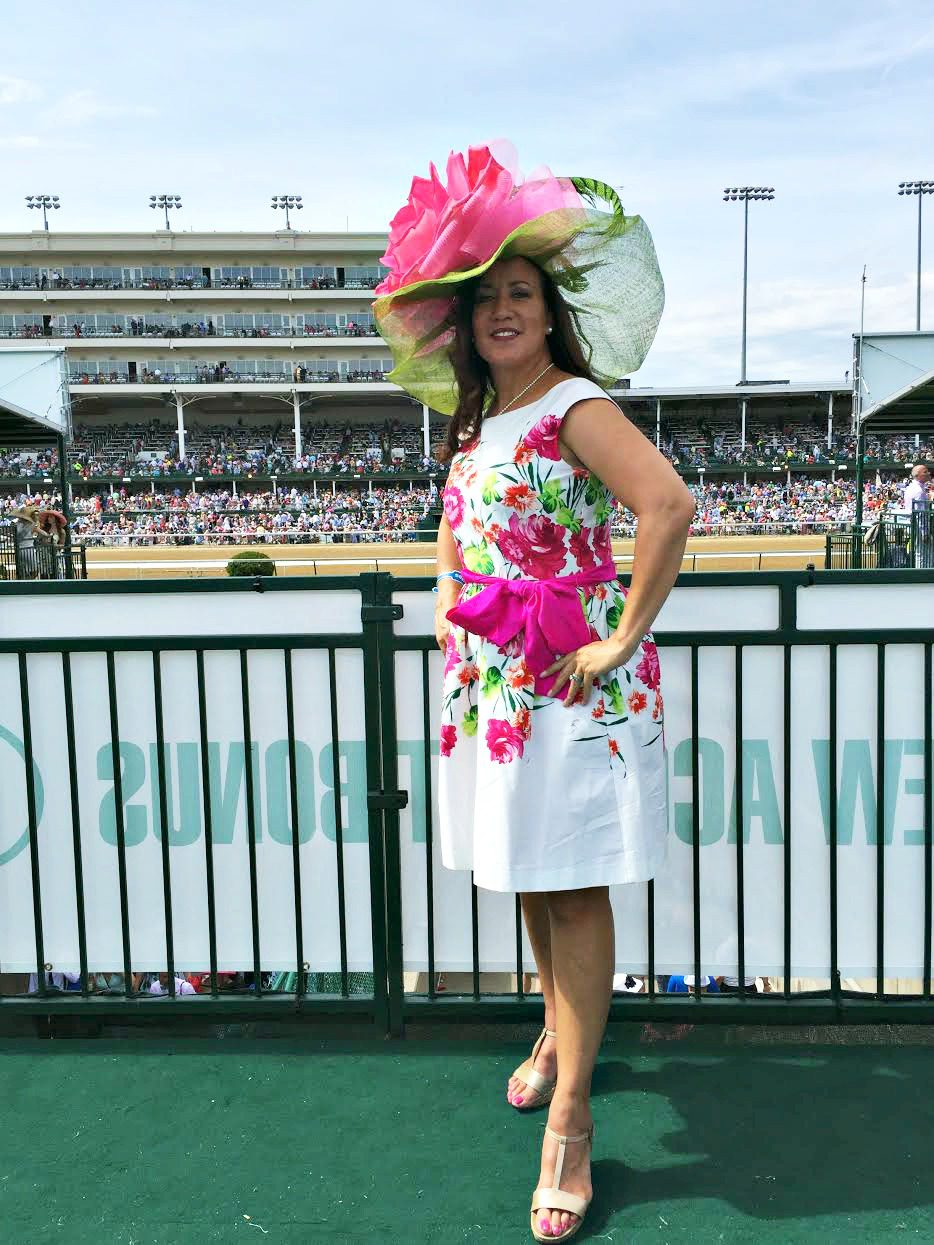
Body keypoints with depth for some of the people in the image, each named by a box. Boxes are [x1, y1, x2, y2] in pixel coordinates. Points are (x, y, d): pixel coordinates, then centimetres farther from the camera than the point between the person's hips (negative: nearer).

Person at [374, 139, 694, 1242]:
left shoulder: (574, 405, -12)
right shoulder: (475, 417, 12)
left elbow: (670, 505, -26)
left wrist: (626, 635, -22)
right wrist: (448, 593, 15)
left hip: (571, 683, -8)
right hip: (489, 676, 8)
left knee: (574, 890, 0)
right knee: (526, 878, 19)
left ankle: (569, 1119, 12)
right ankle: (559, 1034, 42)